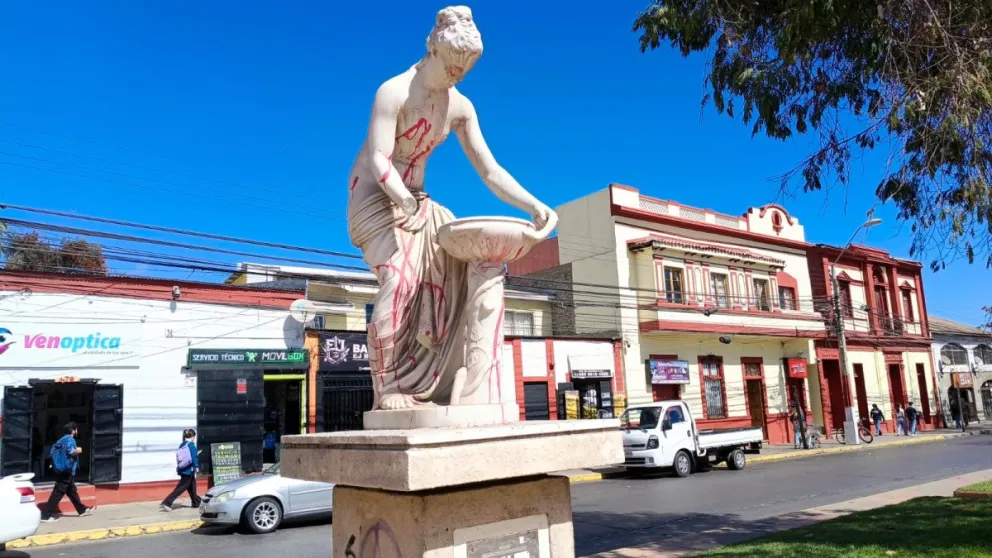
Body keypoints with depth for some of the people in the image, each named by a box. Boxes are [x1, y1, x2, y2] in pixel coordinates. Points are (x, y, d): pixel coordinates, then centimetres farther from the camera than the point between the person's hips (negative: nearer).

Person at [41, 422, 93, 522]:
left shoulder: (63, 439, 16)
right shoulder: (69, 439, -13)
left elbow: (54, 450, 14)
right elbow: (72, 452, -29)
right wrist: (78, 450, -10)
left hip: (62, 469, 10)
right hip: (66, 470, -10)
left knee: (72, 491, 16)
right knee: (58, 493, -7)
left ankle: (82, 510, 26)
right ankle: (46, 515, -6)